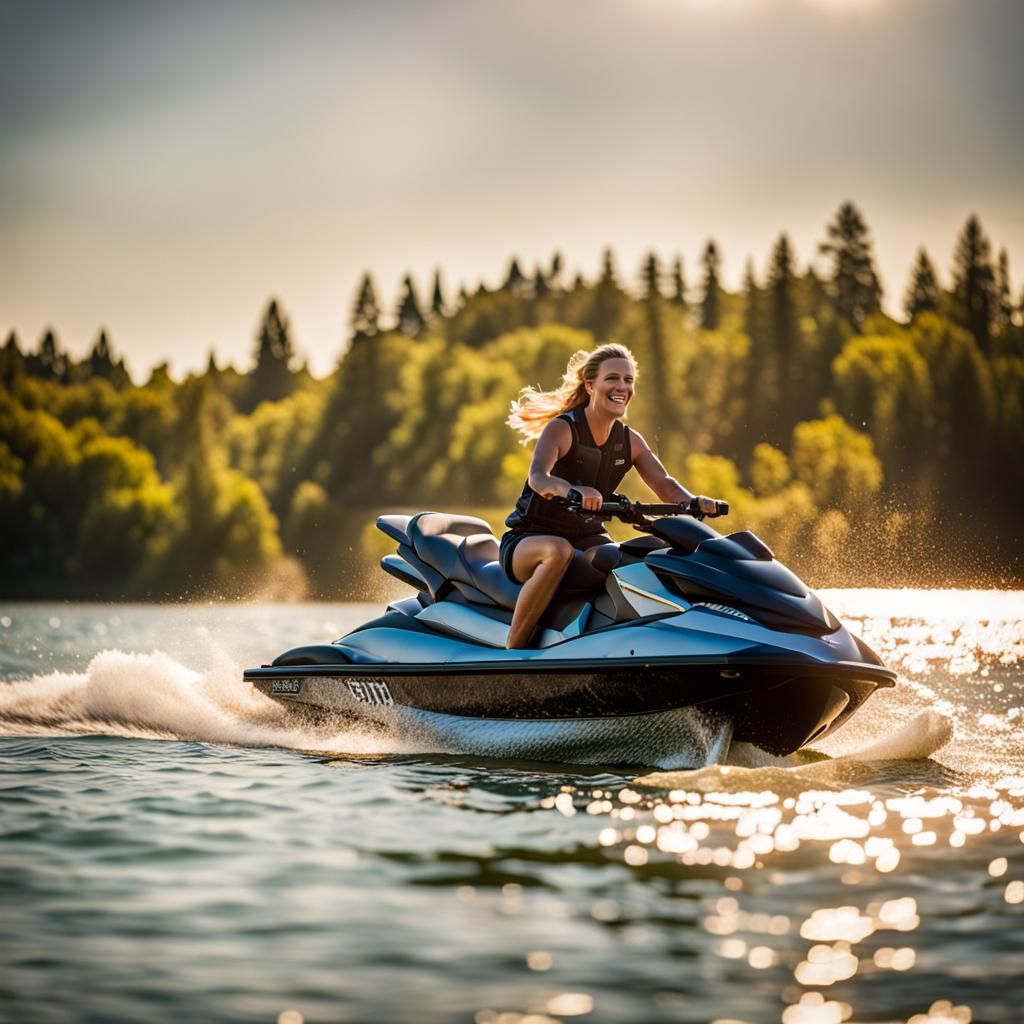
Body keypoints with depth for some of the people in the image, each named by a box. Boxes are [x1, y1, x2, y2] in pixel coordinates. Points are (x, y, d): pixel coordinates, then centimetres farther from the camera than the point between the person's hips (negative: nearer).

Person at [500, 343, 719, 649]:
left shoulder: (630, 441, 5)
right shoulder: (562, 428, -15)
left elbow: (665, 485, -5)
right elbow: (537, 477, -33)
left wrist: (694, 502, -29)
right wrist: (573, 490, -57)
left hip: (588, 538, 6)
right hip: (529, 538, -6)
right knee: (560, 551, -39)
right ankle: (513, 648, -32)